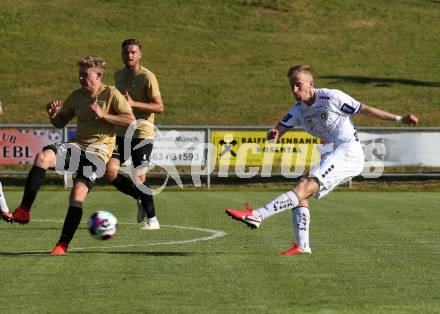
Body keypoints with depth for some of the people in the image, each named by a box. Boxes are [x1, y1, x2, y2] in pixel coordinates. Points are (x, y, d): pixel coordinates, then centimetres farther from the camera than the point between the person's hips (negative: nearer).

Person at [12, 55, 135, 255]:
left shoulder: (110, 93, 0)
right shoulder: (77, 96, 15)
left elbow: (130, 119, -6)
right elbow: (60, 123, 22)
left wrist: (102, 115, -13)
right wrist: (53, 114, -1)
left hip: (99, 150, -5)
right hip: (77, 145, 5)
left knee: (77, 195, -19)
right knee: (42, 157, -26)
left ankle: (62, 246, -10)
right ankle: (24, 211, -27)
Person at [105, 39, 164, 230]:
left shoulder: (147, 77, -9)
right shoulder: (118, 75, 13)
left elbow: (159, 107, -14)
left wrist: (133, 103, -23)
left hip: (142, 133, -6)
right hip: (121, 133, 6)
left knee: (139, 178, -8)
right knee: (110, 171, -10)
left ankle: (152, 219, 9)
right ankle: (139, 199, 14)